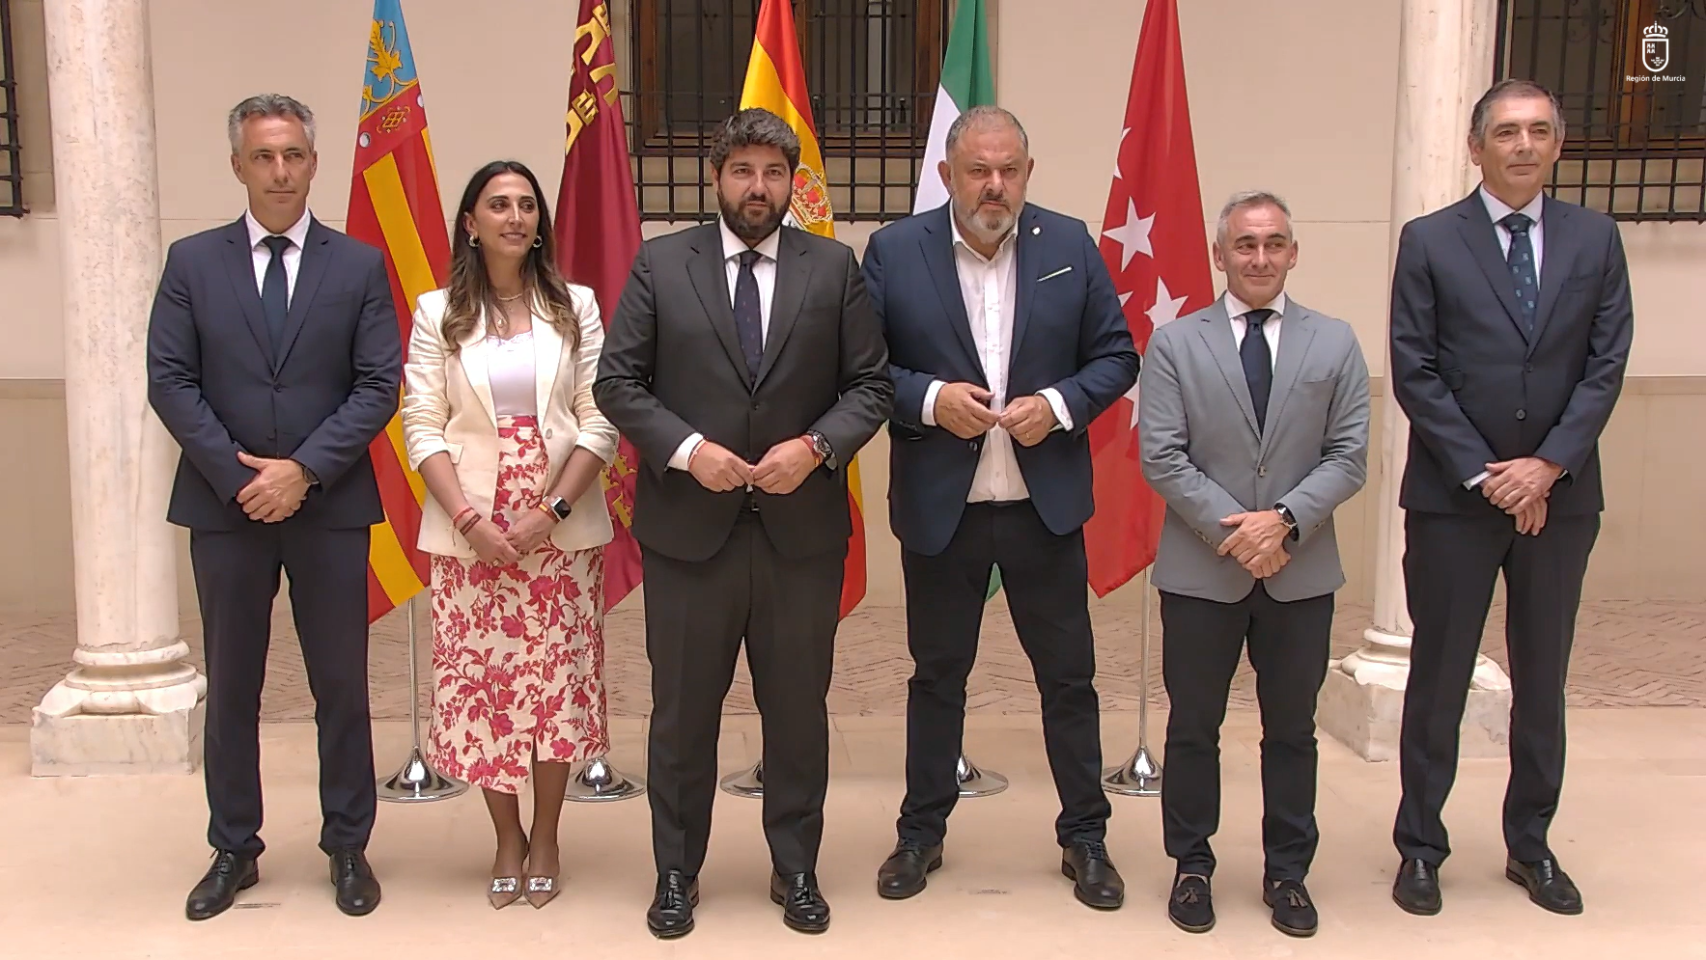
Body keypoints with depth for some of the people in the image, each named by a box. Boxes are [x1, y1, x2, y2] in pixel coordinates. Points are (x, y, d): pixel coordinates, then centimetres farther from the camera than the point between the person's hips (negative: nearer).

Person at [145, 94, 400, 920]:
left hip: (330, 506, -1)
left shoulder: (359, 265, 3)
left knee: (341, 687, 6)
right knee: (231, 687, 10)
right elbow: (168, 381, -1)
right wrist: (238, 475, -11)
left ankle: (348, 847, 20)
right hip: (224, 506, 1)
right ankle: (234, 850, 23)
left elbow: (378, 385, -3)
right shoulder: (192, 262, 5)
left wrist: (304, 469, -13)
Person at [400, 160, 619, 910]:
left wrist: (551, 512, -11)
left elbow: (599, 422, -1)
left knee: (556, 680, 4)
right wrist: (472, 520, -11)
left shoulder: (575, 307, 4)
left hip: (561, 531, 0)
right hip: (470, 532, 0)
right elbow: (423, 427, 0)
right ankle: (507, 837, 21)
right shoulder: (438, 314, 4)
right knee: (480, 681, 3)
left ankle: (546, 838, 20)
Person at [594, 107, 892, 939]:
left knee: (798, 708, 10)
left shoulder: (834, 268, 4)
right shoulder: (661, 263, 2)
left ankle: (796, 869, 26)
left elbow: (871, 384, 3)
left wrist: (816, 446, -14)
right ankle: (676, 872, 25)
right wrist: (685, 448, -14)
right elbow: (616, 380, 0)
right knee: (683, 709, 9)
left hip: (802, 527, 1)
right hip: (688, 525, 0)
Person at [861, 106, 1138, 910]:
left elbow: (1116, 357, 3)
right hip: (938, 507, -1)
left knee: (1070, 677, 9)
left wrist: (1060, 404, -14)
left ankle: (1085, 838, 26)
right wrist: (928, 398, -20)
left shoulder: (1071, 246, 0)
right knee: (937, 675, 13)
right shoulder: (893, 251, -4)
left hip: (1046, 504, 1)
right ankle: (921, 833, 29)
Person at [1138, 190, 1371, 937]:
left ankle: (1287, 872, 26)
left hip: (1302, 573, 2)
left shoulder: (1335, 343, 5)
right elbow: (1161, 457, -7)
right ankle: (1192, 867, 23)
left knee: (1292, 730, 12)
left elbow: (1348, 456, -1)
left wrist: (1285, 520, -16)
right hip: (1200, 572, -1)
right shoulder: (1175, 344, 1)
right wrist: (1233, 531, -15)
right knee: (1193, 728, 8)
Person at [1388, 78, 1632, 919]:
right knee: (1438, 678, 6)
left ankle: (1531, 845, 26)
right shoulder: (1429, 241, -2)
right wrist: (1483, 474, -12)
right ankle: (1420, 845, 19)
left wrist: (1548, 464, -11)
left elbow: (1607, 364, 0)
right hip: (1452, 497, -2)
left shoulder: (1595, 238, 5)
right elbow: (1414, 374, -6)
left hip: (1560, 495, 3)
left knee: (1543, 679, 12)